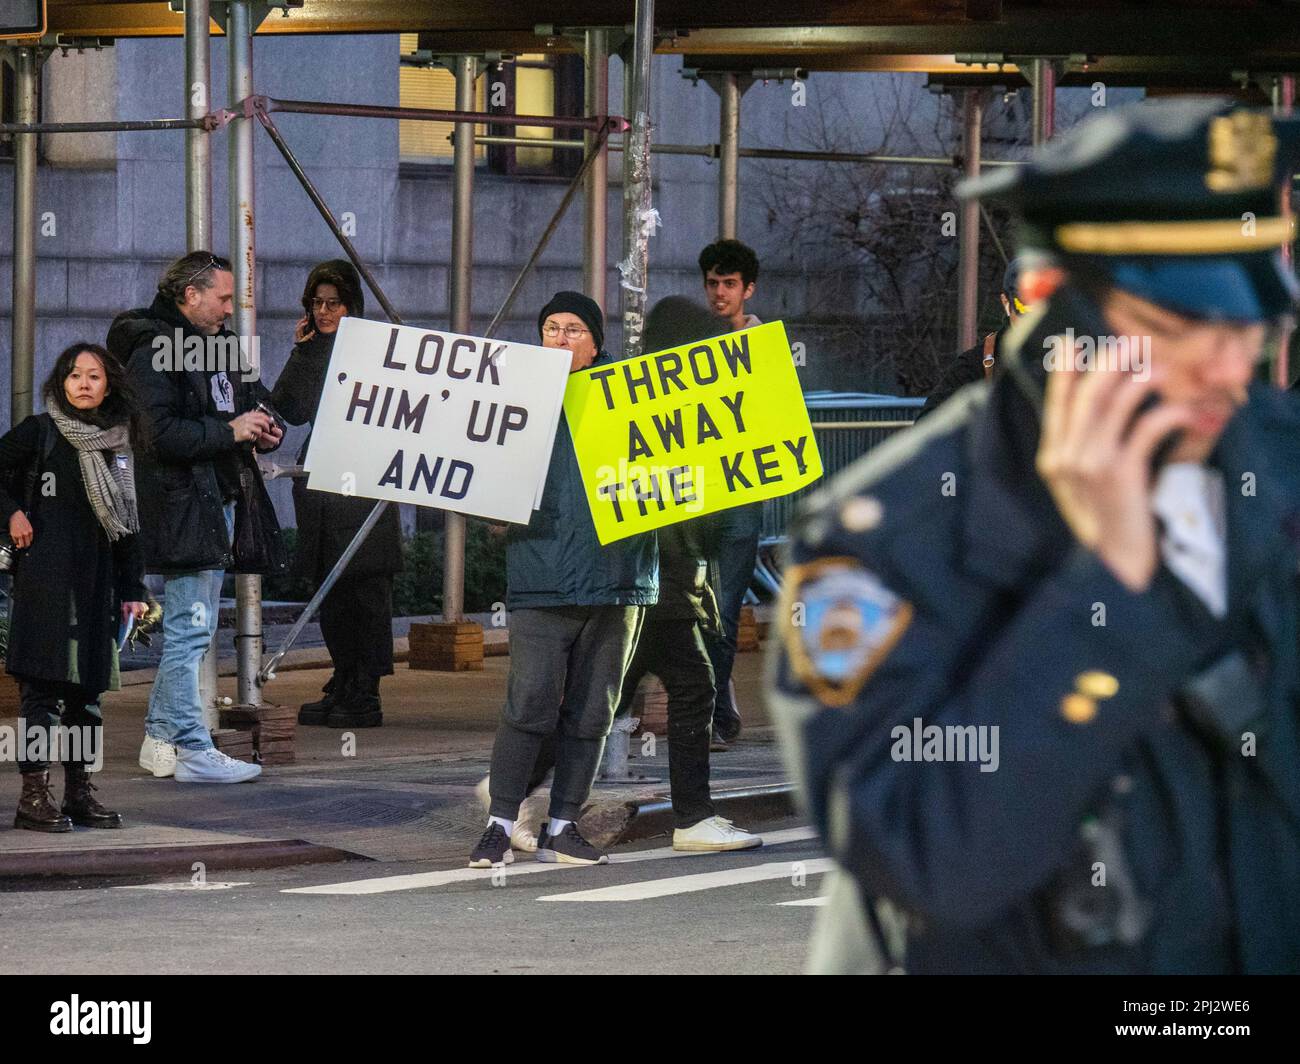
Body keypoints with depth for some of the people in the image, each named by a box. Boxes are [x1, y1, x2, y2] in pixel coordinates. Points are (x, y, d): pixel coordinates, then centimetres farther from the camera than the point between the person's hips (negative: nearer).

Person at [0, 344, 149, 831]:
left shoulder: (119, 443, 14)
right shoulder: (40, 432, 0)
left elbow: (128, 519, 16)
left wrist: (132, 589, 12)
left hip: (97, 580, 5)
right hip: (45, 576, -5)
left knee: (89, 684, 7)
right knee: (43, 683, -9)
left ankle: (79, 790, 14)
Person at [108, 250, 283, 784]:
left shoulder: (221, 345, 15)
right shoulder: (153, 350, -12)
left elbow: (253, 398, 30)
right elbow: (157, 431, -22)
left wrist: (265, 430, 7)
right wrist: (229, 432, -19)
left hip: (217, 498, 10)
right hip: (180, 504, -10)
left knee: (189, 629, 14)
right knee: (190, 628, -8)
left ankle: (160, 739, 22)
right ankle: (192, 750, -6)